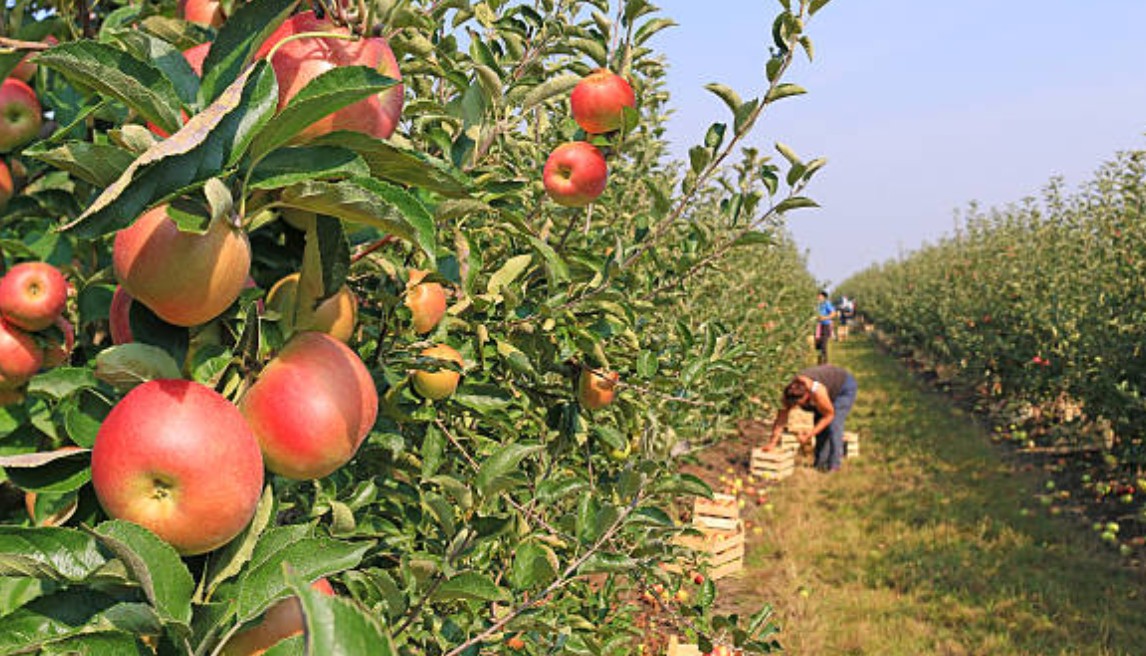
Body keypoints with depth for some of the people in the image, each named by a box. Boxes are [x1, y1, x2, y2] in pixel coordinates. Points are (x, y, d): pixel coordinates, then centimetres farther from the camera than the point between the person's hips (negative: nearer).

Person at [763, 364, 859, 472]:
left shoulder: (817, 392, -42)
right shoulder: (789, 392, -26)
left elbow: (829, 415, -25)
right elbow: (781, 418, -20)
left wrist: (810, 435, -28)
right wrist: (773, 442, -25)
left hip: (845, 387, -6)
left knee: (833, 425, -17)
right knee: (819, 424, -3)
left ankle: (834, 464, -9)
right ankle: (820, 463, 7)